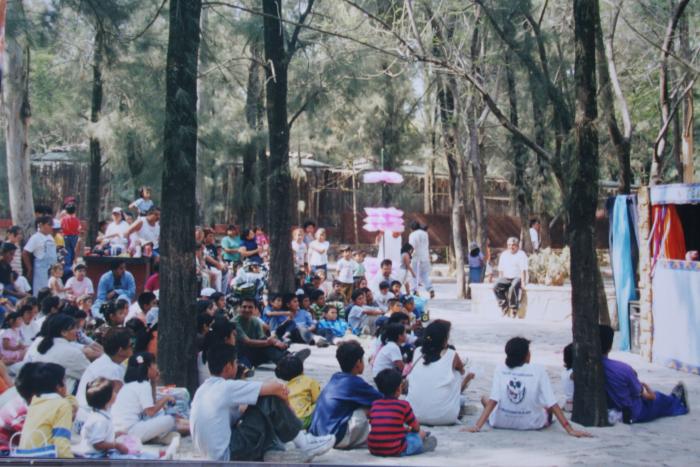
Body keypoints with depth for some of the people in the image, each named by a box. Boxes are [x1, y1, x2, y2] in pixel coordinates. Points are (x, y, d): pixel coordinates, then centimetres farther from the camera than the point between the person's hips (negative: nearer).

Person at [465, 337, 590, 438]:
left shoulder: (500, 369, -6)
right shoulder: (538, 370, -9)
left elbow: (492, 401, -15)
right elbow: (552, 404, -13)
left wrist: (477, 426, -18)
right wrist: (570, 430, -11)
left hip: (501, 422, 0)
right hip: (531, 424, 1)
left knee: (485, 400, 31)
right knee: (548, 406, 31)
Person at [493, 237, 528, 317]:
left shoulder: (521, 254, -2)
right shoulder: (504, 255, 14)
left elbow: (523, 270, -11)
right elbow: (501, 270, 15)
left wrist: (523, 282, -21)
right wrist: (501, 281, 2)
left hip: (518, 278, -5)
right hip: (506, 278, 5)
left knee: (513, 288, -39)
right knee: (496, 287, -26)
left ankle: (514, 309, -25)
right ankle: (504, 307, -17)